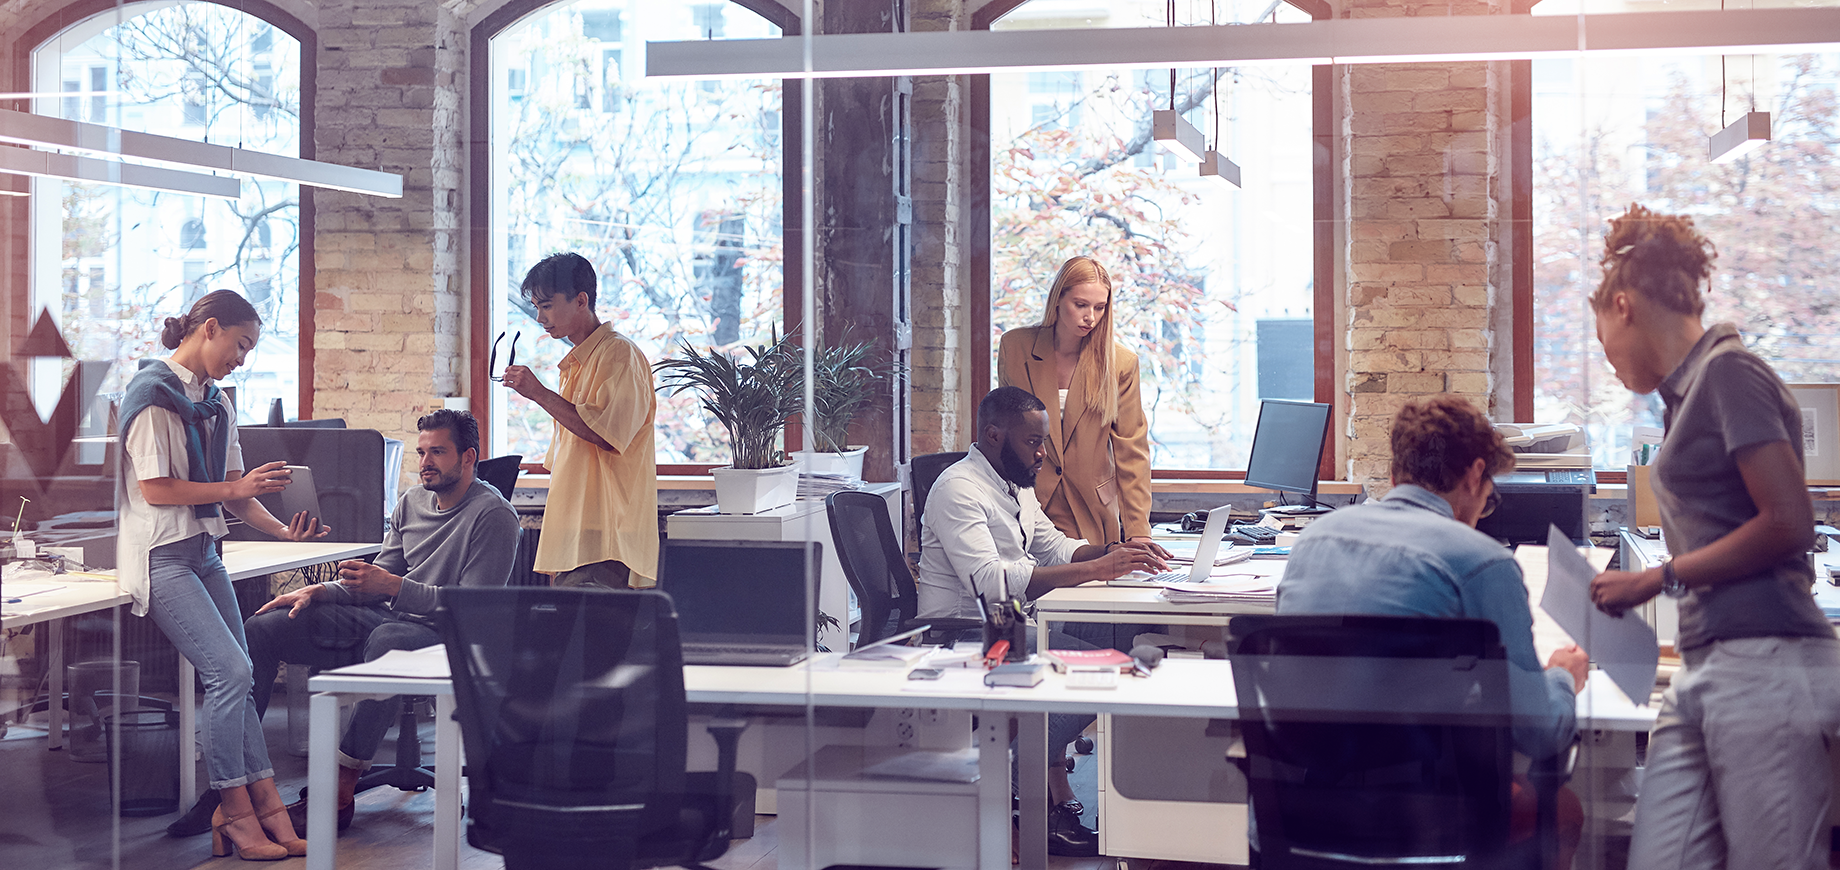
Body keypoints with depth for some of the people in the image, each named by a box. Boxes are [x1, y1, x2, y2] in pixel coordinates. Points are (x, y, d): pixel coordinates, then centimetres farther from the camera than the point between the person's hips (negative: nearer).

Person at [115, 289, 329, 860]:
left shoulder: (216, 402, 15)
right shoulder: (154, 392, -11)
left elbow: (233, 492, 15)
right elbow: (155, 489, -15)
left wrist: (283, 530, 0)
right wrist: (236, 489, -15)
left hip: (203, 551, 8)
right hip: (160, 555, -8)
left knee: (236, 676, 1)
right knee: (229, 669, -16)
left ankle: (265, 809, 1)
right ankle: (236, 810, -6)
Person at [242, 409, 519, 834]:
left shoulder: (493, 515, -8)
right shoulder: (412, 501, 16)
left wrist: (393, 586, -21)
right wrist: (319, 591, 3)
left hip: (445, 635, -8)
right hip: (385, 618, 8)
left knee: (386, 641, -44)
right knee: (260, 629, -7)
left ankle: (340, 793, -37)